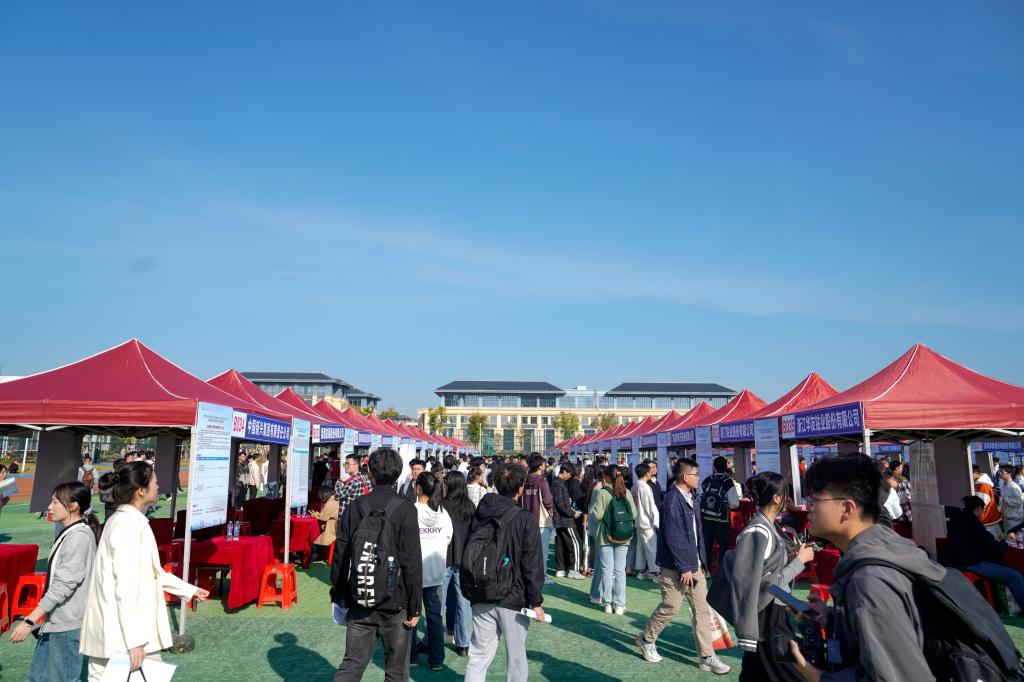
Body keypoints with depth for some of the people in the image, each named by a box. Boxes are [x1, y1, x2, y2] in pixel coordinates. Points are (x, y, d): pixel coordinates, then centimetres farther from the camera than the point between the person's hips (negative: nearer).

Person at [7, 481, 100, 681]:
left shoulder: (79, 536, -18)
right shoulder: (70, 533, 12)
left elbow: (64, 585, -22)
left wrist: (30, 620, -21)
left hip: (67, 624, -9)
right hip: (55, 621, 9)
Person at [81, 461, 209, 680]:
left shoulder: (122, 520, 13)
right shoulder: (129, 525, -18)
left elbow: (151, 571, 23)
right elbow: (126, 588, -22)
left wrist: (190, 590, 28)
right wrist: (135, 642, -21)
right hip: (124, 635, -9)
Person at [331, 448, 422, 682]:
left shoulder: (355, 507, -1)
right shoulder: (405, 510, -12)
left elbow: (340, 556, 4)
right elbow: (412, 563, -13)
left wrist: (337, 595, 15)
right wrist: (415, 608, -5)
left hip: (360, 602, 3)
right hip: (394, 602, -3)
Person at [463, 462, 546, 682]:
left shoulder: (479, 514, 3)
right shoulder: (525, 519, -13)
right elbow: (532, 565, -13)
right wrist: (536, 601, -6)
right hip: (513, 599, -4)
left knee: (479, 655, 12)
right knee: (516, 658, 10)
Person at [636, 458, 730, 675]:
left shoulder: (692, 498, 7)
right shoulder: (672, 500, -20)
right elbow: (673, 538, -22)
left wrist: (700, 561, 12)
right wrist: (684, 567, -18)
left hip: (694, 564, 8)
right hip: (676, 567, -8)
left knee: (702, 609, 8)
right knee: (670, 608, 4)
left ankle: (707, 657, 17)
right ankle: (646, 639, 27)